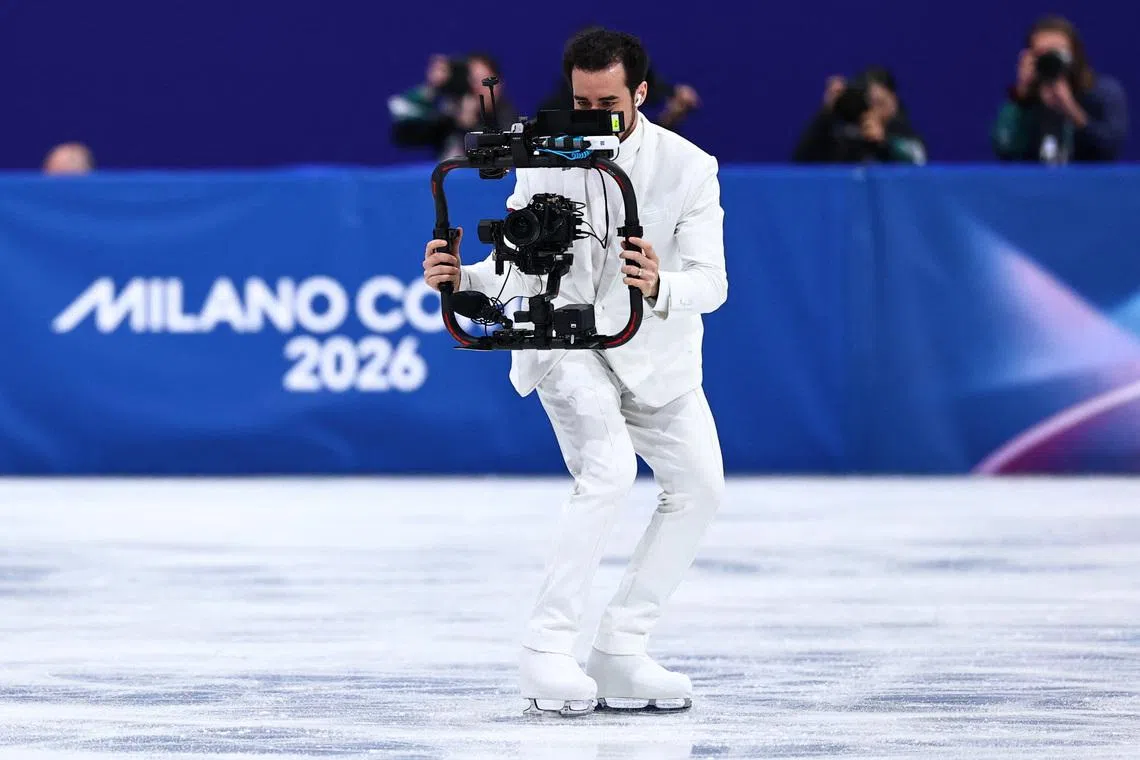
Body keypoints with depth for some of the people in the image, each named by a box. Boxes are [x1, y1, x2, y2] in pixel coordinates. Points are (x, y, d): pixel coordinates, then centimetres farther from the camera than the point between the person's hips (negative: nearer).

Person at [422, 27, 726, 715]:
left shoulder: (688, 167, -17)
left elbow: (711, 282, -25)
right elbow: (517, 269, -13)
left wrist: (660, 287, -47)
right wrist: (462, 278, -34)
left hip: (654, 348, 3)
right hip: (564, 338, -3)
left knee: (699, 487, 1)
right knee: (610, 469, -26)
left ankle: (621, 651, 9)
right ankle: (548, 649, -25)